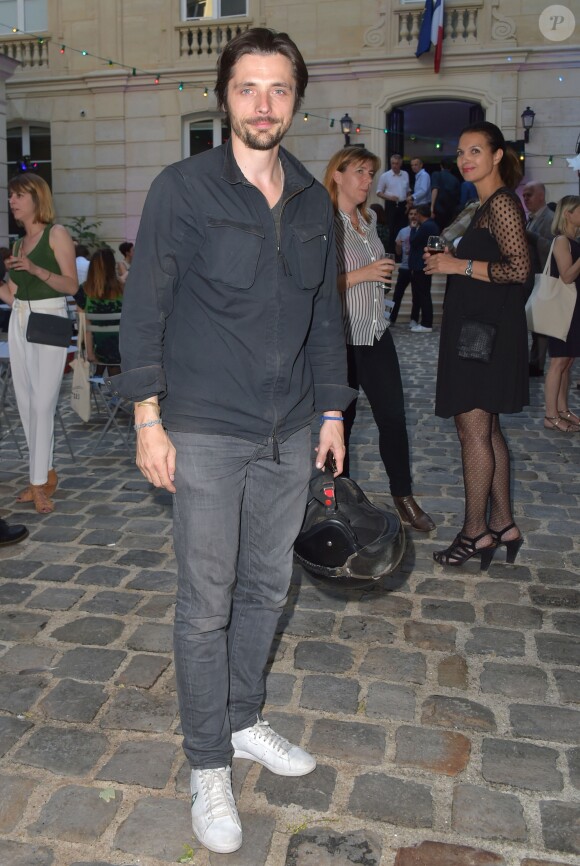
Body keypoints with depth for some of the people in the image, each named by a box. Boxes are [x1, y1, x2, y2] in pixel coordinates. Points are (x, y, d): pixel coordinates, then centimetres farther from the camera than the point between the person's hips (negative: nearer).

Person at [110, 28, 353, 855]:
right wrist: (148, 420, -11)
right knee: (206, 604, 4)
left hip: (289, 435, 5)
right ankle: (209, 765, 23)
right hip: (205, 436, -5)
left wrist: (333, 411, 11)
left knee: (267, 587, 16)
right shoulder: (182, 189, -6)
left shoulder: (313, 201, 9)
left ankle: (244, 718, 38)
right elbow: (144, 308, -6)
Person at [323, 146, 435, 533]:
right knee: (341, 420, 6)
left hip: (377, 334, 7)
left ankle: (405, 498, 18)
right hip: (342, 338, -7)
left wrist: (385, 275, 13)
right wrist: (363, 274, -21)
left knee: (393, 416, 6)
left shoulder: (368, 219, 14)